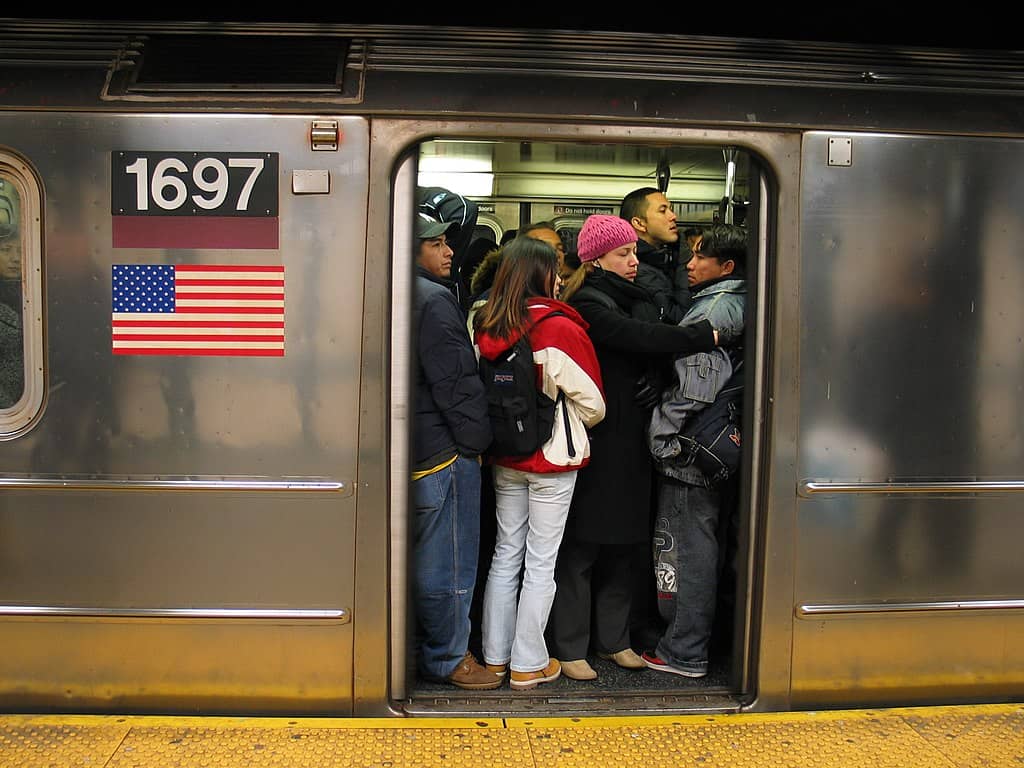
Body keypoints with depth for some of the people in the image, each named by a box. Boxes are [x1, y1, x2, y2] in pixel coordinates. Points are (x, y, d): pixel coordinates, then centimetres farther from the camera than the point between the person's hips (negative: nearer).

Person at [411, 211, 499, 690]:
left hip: (414, 448, 10)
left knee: (423, 556, 18)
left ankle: (425, 650, 30)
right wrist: (476, 440, -8)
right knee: (448, 560, 2)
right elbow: (455, 383, -19)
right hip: (444, 451, -10)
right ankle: (448, 659, 14)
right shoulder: (435, 301, -15)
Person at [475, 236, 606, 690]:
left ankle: (495, 656, 23)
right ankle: (528, 665, 14)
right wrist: (577, 427, 11)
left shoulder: (486, 326, -2)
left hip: (504, 458, 5)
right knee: (541, 563, 5)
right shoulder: (560, 328, -17)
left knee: (505, 554, 15)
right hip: (553, 460, -5)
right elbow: (592, 403, -10)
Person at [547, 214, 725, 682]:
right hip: (597, 444, -8)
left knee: (622, 544, 14)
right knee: (581, 546, 1)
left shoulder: (638, 298, 15)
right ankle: (569, 647, 12)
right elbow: (639, 338, -25)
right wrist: (706, 336, -23)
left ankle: (613, 639, 27)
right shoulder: (587, 302, -12)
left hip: (630, 442, 8)